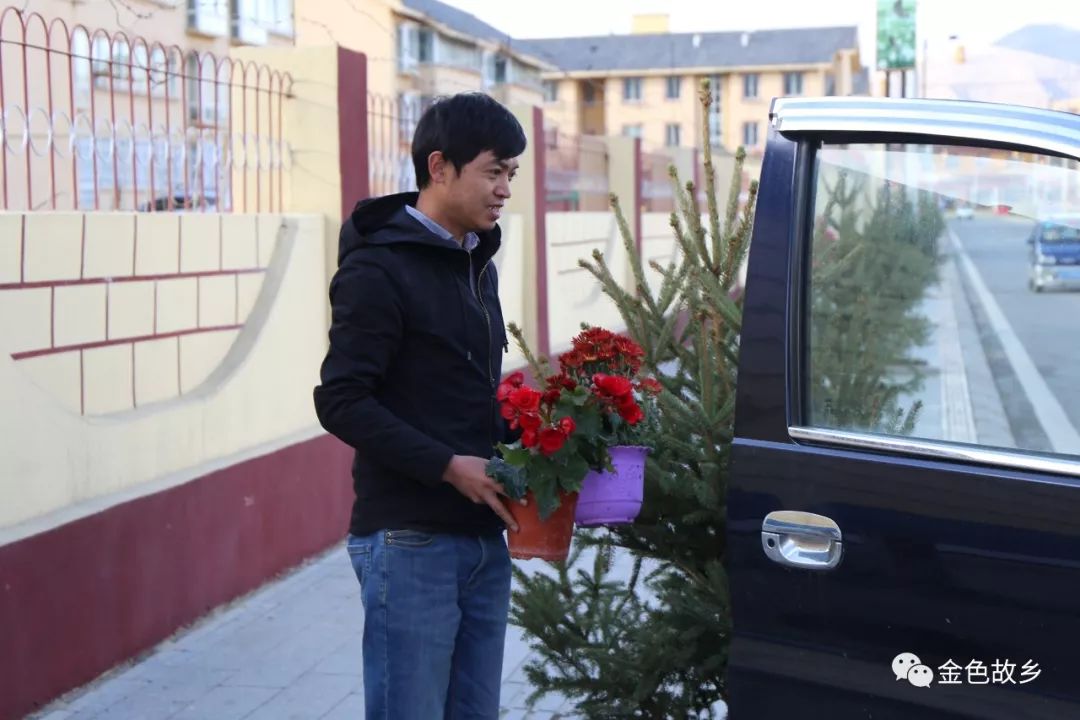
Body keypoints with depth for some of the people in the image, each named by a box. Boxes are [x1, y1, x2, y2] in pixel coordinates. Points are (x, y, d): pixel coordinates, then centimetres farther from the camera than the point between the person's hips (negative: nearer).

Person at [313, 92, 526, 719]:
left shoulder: (478, 263, 16)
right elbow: (342, 402, -15)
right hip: (410, 542, -8)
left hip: (483, 538, 8)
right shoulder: (379, 269, -10)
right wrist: (449, 466, -20)